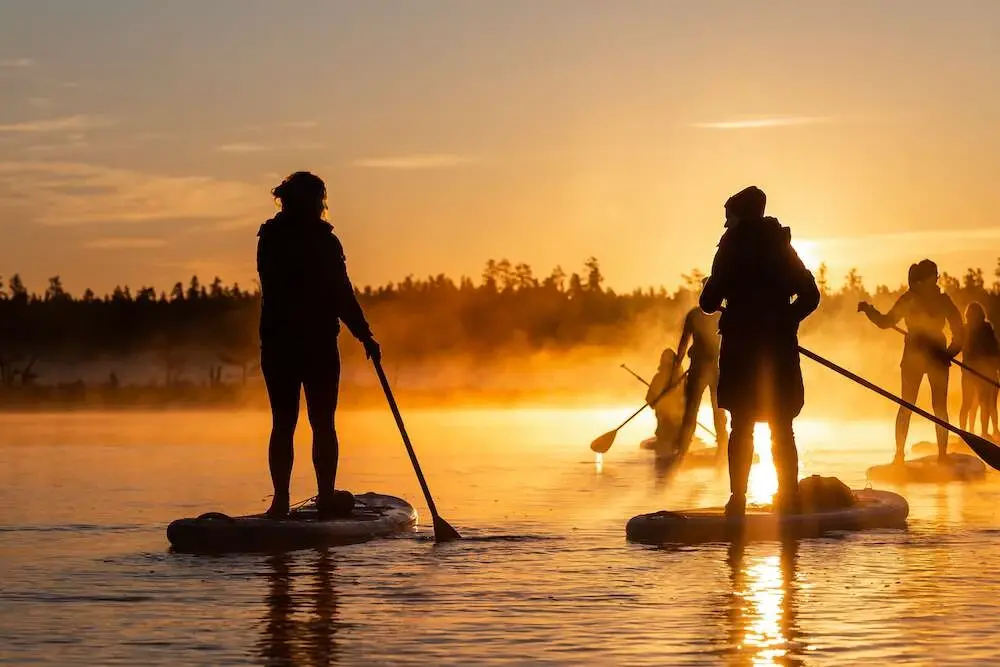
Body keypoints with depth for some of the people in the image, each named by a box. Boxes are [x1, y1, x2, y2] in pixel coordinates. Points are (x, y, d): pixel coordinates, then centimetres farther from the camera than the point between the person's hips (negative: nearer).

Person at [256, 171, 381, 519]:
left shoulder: (268, 240, 4)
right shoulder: (323, 242, -7)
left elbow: (274, 290, 10)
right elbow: (342, 295, -10)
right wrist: (366, 336, -6)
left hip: (276, 344, 4)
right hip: (318, 345, -4)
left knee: (282, 424, 5)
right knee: (323, 424, 2)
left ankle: (281, 500, 2)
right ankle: (326, 497, 1)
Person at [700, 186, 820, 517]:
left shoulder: (732, 248, -5)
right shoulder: (782, 248, 8)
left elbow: (709, 302, -8)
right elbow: (810, 296, 6)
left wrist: (711, 294, 13)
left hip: (742, 347, -3)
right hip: (779, 347, 3)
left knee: (741, 426, 1)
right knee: (782, 428, 9)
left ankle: (738, 499, -5)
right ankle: (789, 497, 6)